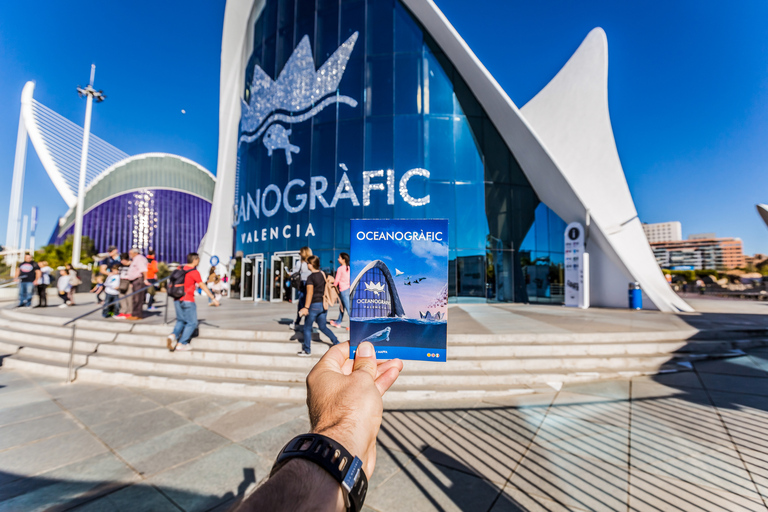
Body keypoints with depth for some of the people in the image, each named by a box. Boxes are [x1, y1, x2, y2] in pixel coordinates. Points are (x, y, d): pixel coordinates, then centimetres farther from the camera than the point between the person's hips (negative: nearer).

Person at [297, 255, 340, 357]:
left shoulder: (310, 277, -13)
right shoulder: (323, 274, 8)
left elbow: (310, 292, -18)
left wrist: (306, 307, -17)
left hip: (314, 305, -7)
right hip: (323, 305, 7)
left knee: (307, 327, 9)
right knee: (323, 326, 19)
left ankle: (307, 350, 16)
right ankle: (337, 343, 14)